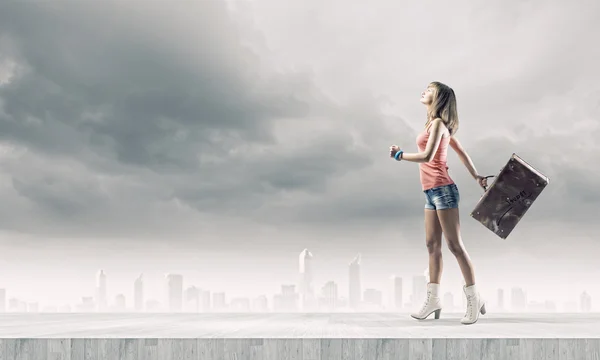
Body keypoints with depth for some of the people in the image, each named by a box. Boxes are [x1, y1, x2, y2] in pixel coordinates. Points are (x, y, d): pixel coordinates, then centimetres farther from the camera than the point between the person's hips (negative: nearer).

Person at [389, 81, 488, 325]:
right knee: (432, 245, 9)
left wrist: (400, 155, -10)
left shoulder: (437, 123, -11)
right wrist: (476, 177, 26)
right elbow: (461, 152, 22)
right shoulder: (438, 124, 17)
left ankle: (474, 299, 1)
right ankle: (433, 299, 15)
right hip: (431, 192, 10)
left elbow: (427, 156, -23)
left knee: (455, 245, -6)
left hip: (442, 190, -10)